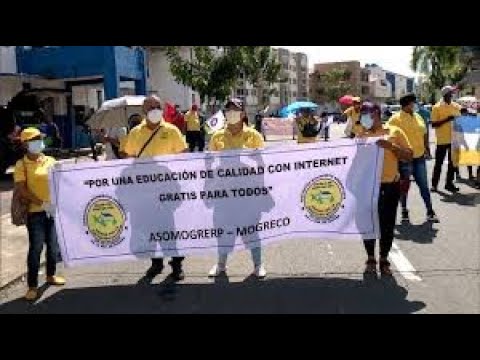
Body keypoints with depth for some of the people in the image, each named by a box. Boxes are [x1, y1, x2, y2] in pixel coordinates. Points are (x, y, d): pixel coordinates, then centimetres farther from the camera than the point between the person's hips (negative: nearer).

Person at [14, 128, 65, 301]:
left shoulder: (50, 161, 8)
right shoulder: (21, 164, -4)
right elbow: (21, 189, -12)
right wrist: (42, 203, -19)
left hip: (54, 210, 4)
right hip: (35, 212, -4)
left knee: (53, 244, 12)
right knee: (36, 247, -5)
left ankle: (51, 275, 32)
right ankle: (32, 286, 5)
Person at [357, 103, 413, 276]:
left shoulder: (394, 132, 2)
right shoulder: (360, 136, 6)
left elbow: (409, 155, -1)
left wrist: (391, 146, -15)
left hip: (390, 186, -1)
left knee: (387, 224, 6)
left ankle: (384, 260, 21)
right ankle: (371, 259, 22)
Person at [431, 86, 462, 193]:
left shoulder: (457, 106, 7)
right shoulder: (437, 107, -7)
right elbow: (433, 124, -12)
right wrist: (446, 119, -21)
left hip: (454, 139, 5)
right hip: (442, 140, -5)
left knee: (452, 162, 11)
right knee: (439, 163, 3)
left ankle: (449, 183, 22)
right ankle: (434, 184, 13)